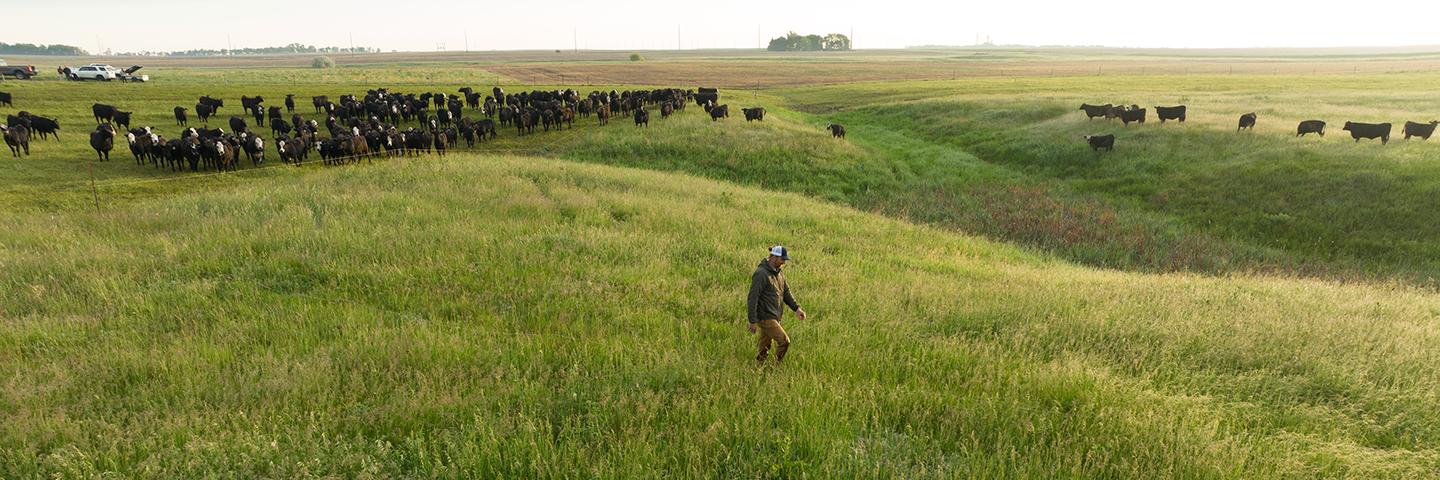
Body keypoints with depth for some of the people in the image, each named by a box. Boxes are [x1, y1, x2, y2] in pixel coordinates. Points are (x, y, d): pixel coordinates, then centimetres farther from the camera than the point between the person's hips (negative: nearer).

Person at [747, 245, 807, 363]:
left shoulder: (779, 273, 9)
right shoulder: (761, 274, -19)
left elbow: (786, 292, 13)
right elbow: (753, 299, -20)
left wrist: (796, 308, -1)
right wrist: (753, 322, -20)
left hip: (774, 317, 9)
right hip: (765, 318, -9)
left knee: (765, 348, 15)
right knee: (784, 341, -8)